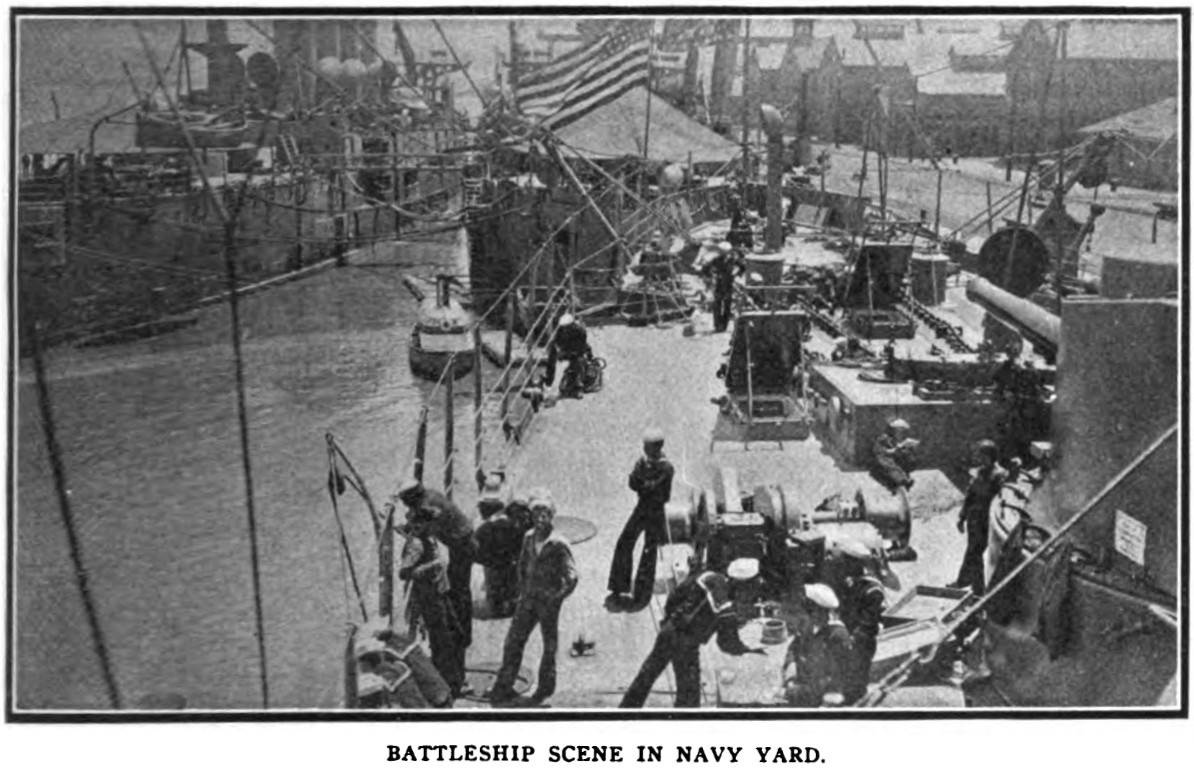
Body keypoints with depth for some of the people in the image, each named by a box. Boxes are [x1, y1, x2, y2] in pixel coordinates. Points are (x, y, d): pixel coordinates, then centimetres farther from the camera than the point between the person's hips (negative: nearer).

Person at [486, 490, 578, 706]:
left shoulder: (559, 545, -16)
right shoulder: (528, 538, 3)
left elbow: (572, 578, -15)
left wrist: (555, 599, -11)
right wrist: (523, 587, 13)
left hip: (548, 603, -5)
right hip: (528, 599, 5)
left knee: (549, 646, 11)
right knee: (513, 641, 2)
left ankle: (545, 687, 27)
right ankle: (503, 688, 8)